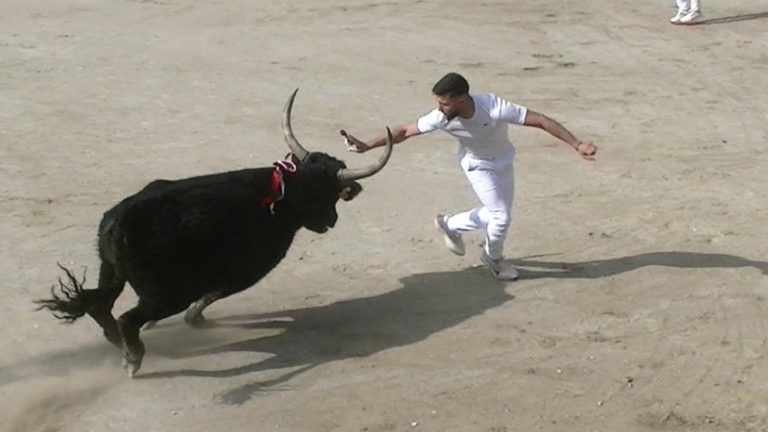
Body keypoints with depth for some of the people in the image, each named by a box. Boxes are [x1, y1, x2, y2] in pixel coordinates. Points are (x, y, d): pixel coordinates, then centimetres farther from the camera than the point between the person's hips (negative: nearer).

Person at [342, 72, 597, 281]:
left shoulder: (494, 108, -40)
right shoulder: (442, 117, -32)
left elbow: (541, 121, -36)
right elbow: (405, 131, -19)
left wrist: (577, 145, -38)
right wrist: (367, 146, -21)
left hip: (503, 162, 1)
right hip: (477, 166, -1)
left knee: (495, 215, 12)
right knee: (502, 218, -8)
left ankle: (450, 225, 36)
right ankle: (493, 258, 22)